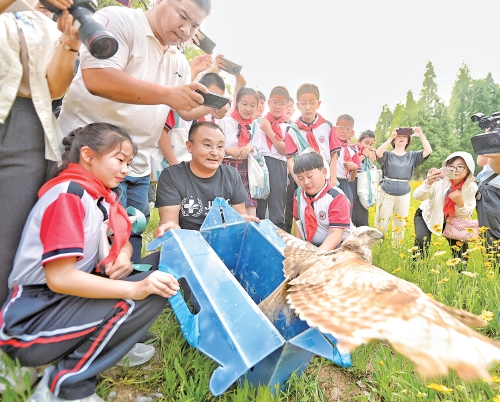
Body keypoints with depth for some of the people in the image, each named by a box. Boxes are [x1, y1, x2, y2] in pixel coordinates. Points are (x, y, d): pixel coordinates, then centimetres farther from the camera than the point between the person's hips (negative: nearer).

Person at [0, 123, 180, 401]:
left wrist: (123, 256, -10)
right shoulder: (68, 194, -19)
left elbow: (123, 241, 13)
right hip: (29, 322, -8)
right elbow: (59, 278, -26)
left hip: (68, 300, 8)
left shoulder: (100, 195, 7)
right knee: (151, 296, -23)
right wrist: (135, 288, -31)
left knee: (155, 278, -2)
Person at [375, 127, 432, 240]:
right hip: (386, 194, -3)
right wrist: (391, 137, -26)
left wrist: (421, 135, -13)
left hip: (404, 195, 3)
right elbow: (378, 153, -24)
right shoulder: (387, 155, -2)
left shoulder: (412, 156, 8)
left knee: (400, 225, 15)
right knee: (381, 224, 0)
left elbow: (428, 151, -6)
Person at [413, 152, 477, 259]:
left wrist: (460, 203, -32)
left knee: (460, 244, -10)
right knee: (422, 241, -26)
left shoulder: (472, 187, -18)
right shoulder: (439, 179, -27)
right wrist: (428, 182, -58)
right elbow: (417, 196, -39)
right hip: (427, 215, -3)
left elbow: (466, 216, -11)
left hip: (450, 220, 3)